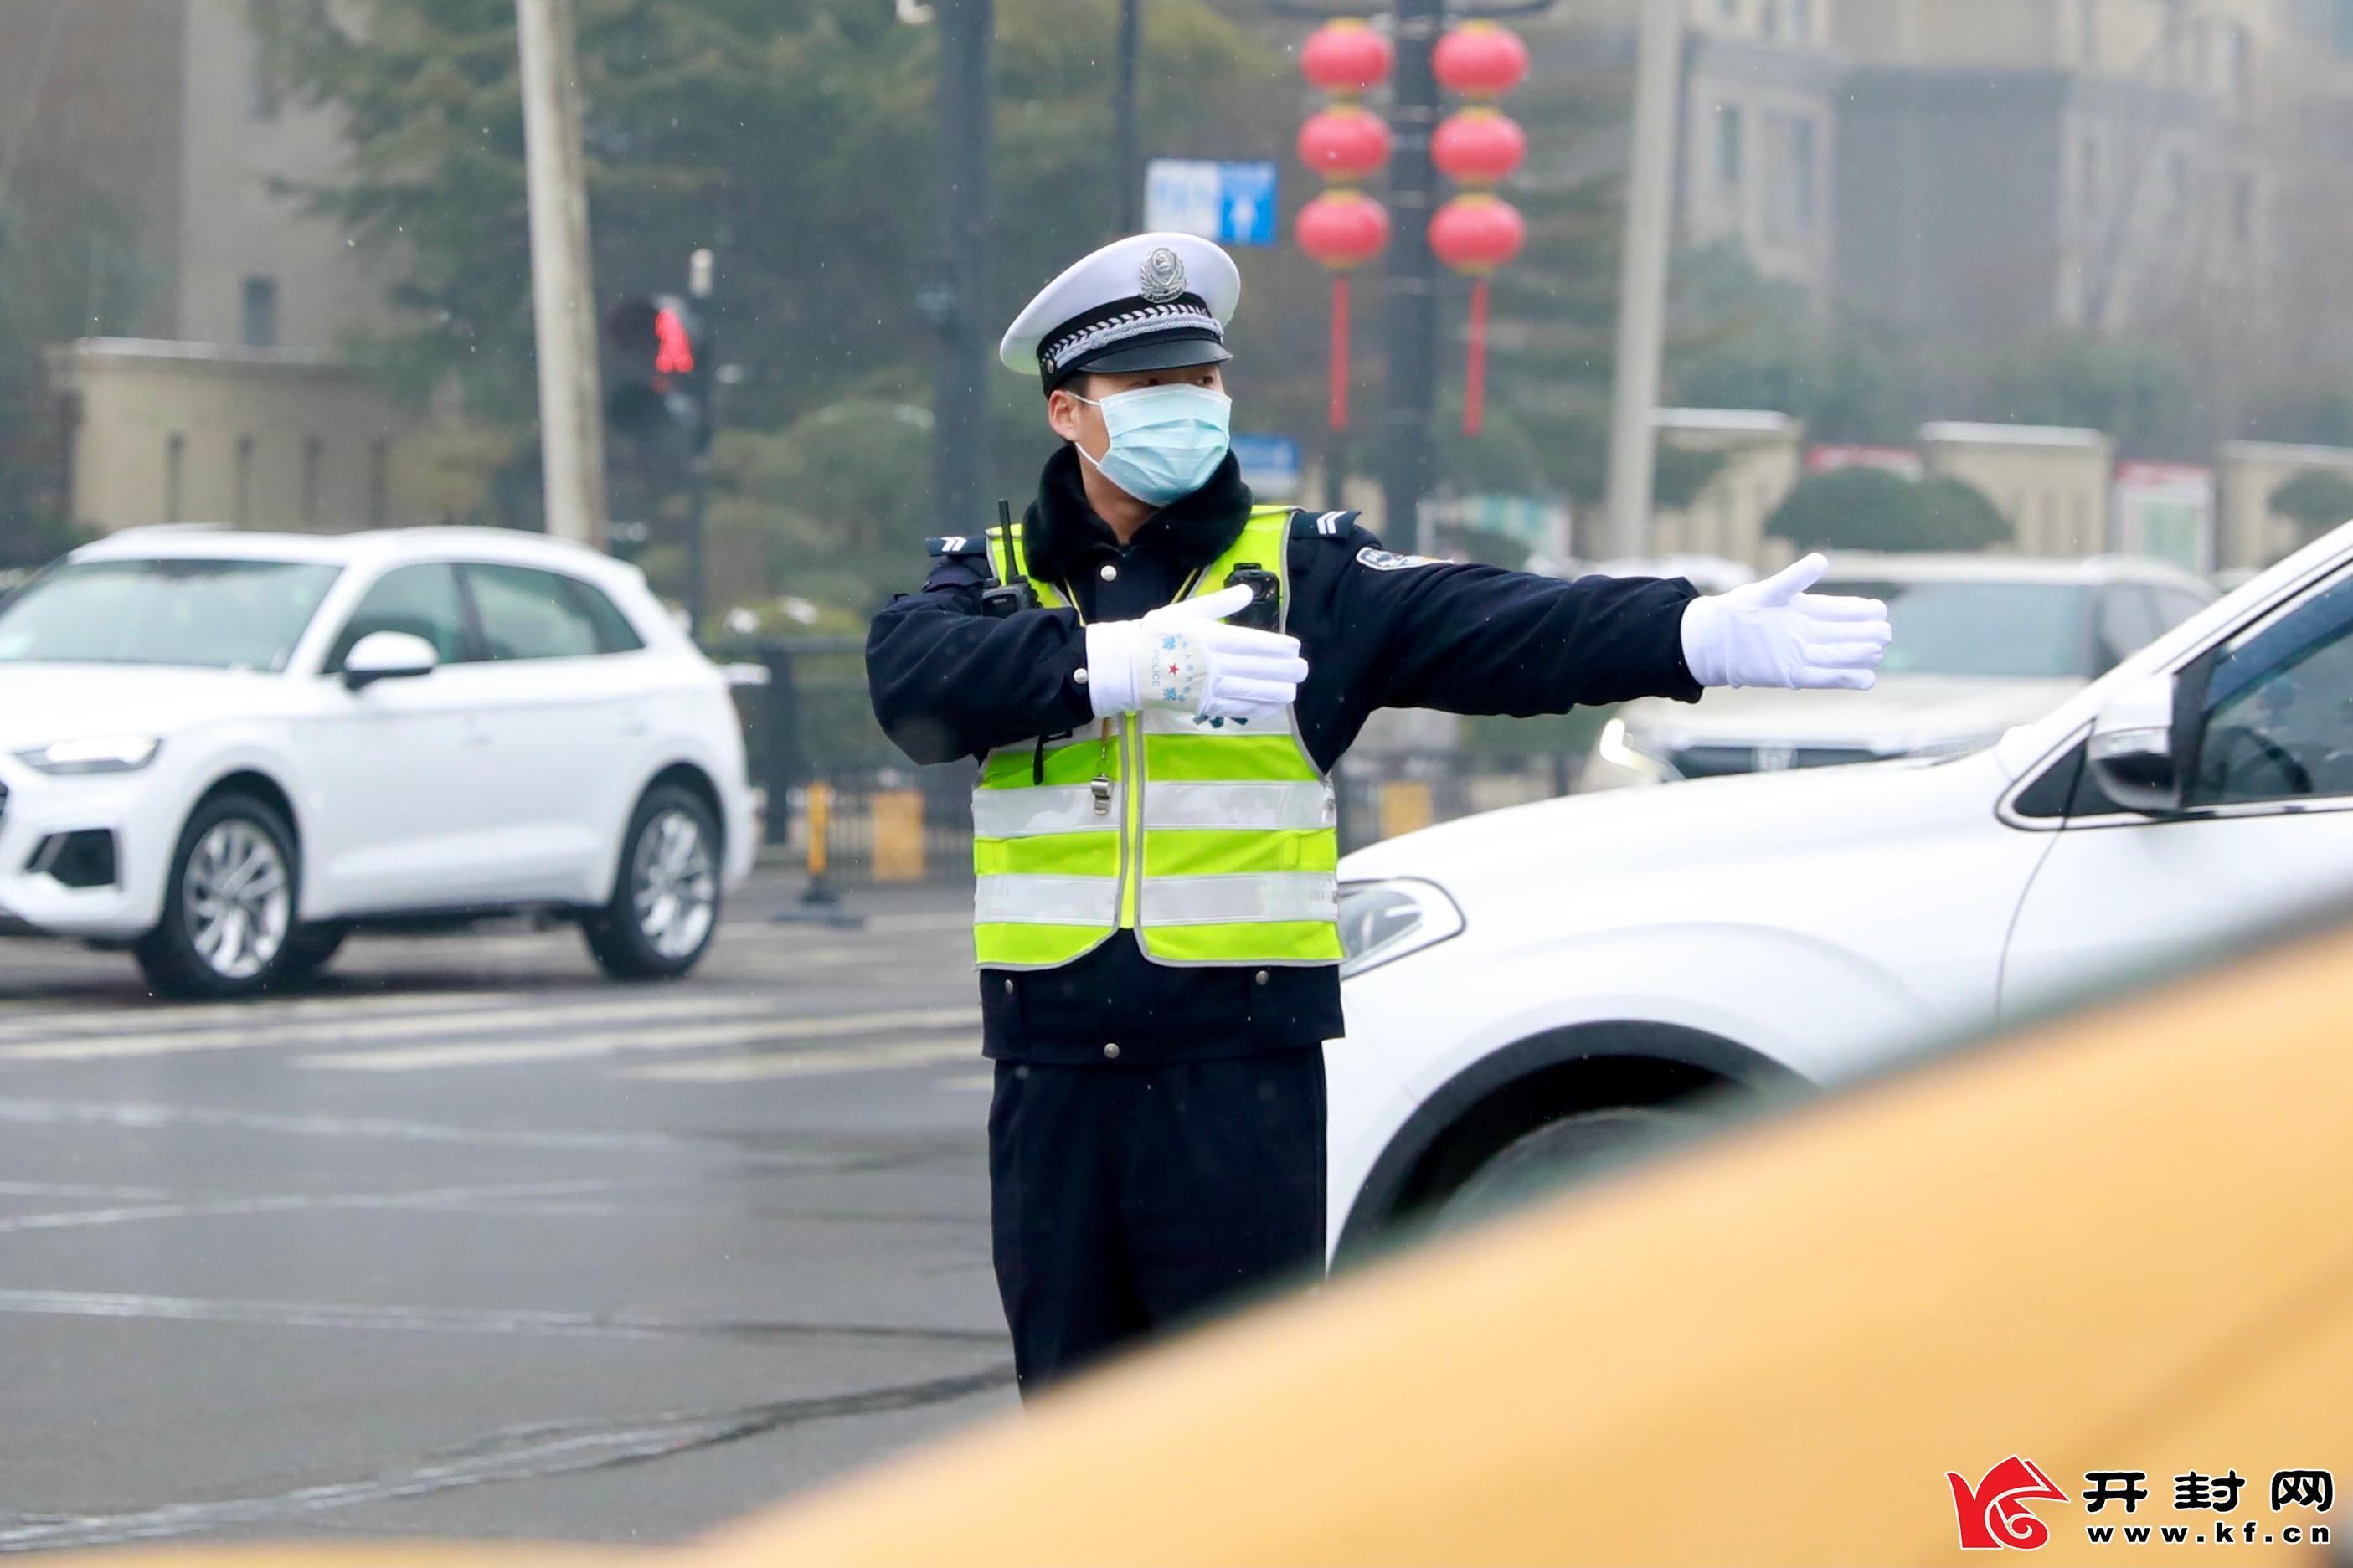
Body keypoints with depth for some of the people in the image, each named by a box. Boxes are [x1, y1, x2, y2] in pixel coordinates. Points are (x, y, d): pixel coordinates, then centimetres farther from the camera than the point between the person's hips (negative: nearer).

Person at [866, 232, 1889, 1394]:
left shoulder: (1304, 574, 6)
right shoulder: (992, 577, 9)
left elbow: (1502, 630, -8)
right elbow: (915, 675, -13)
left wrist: (1704, 634, -24)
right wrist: (1130, 663, -26)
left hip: (1241, 1072, -2)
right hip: (1054, 1073, 2)